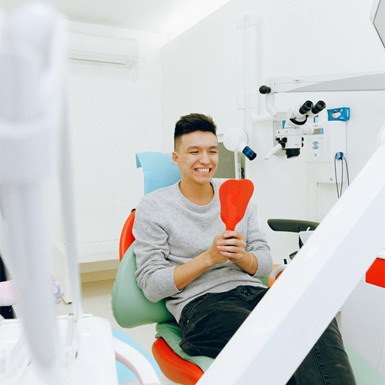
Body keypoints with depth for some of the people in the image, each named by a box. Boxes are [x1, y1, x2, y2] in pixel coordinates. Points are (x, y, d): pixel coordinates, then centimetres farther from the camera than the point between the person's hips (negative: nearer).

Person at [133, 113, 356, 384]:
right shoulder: (153, 208, 3)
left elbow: (266, 264, 14)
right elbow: (151, 286, -3)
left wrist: (241, 256, -10)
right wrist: (209, 257, -13)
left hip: (253, 291, 4)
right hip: (200, 302, -4)